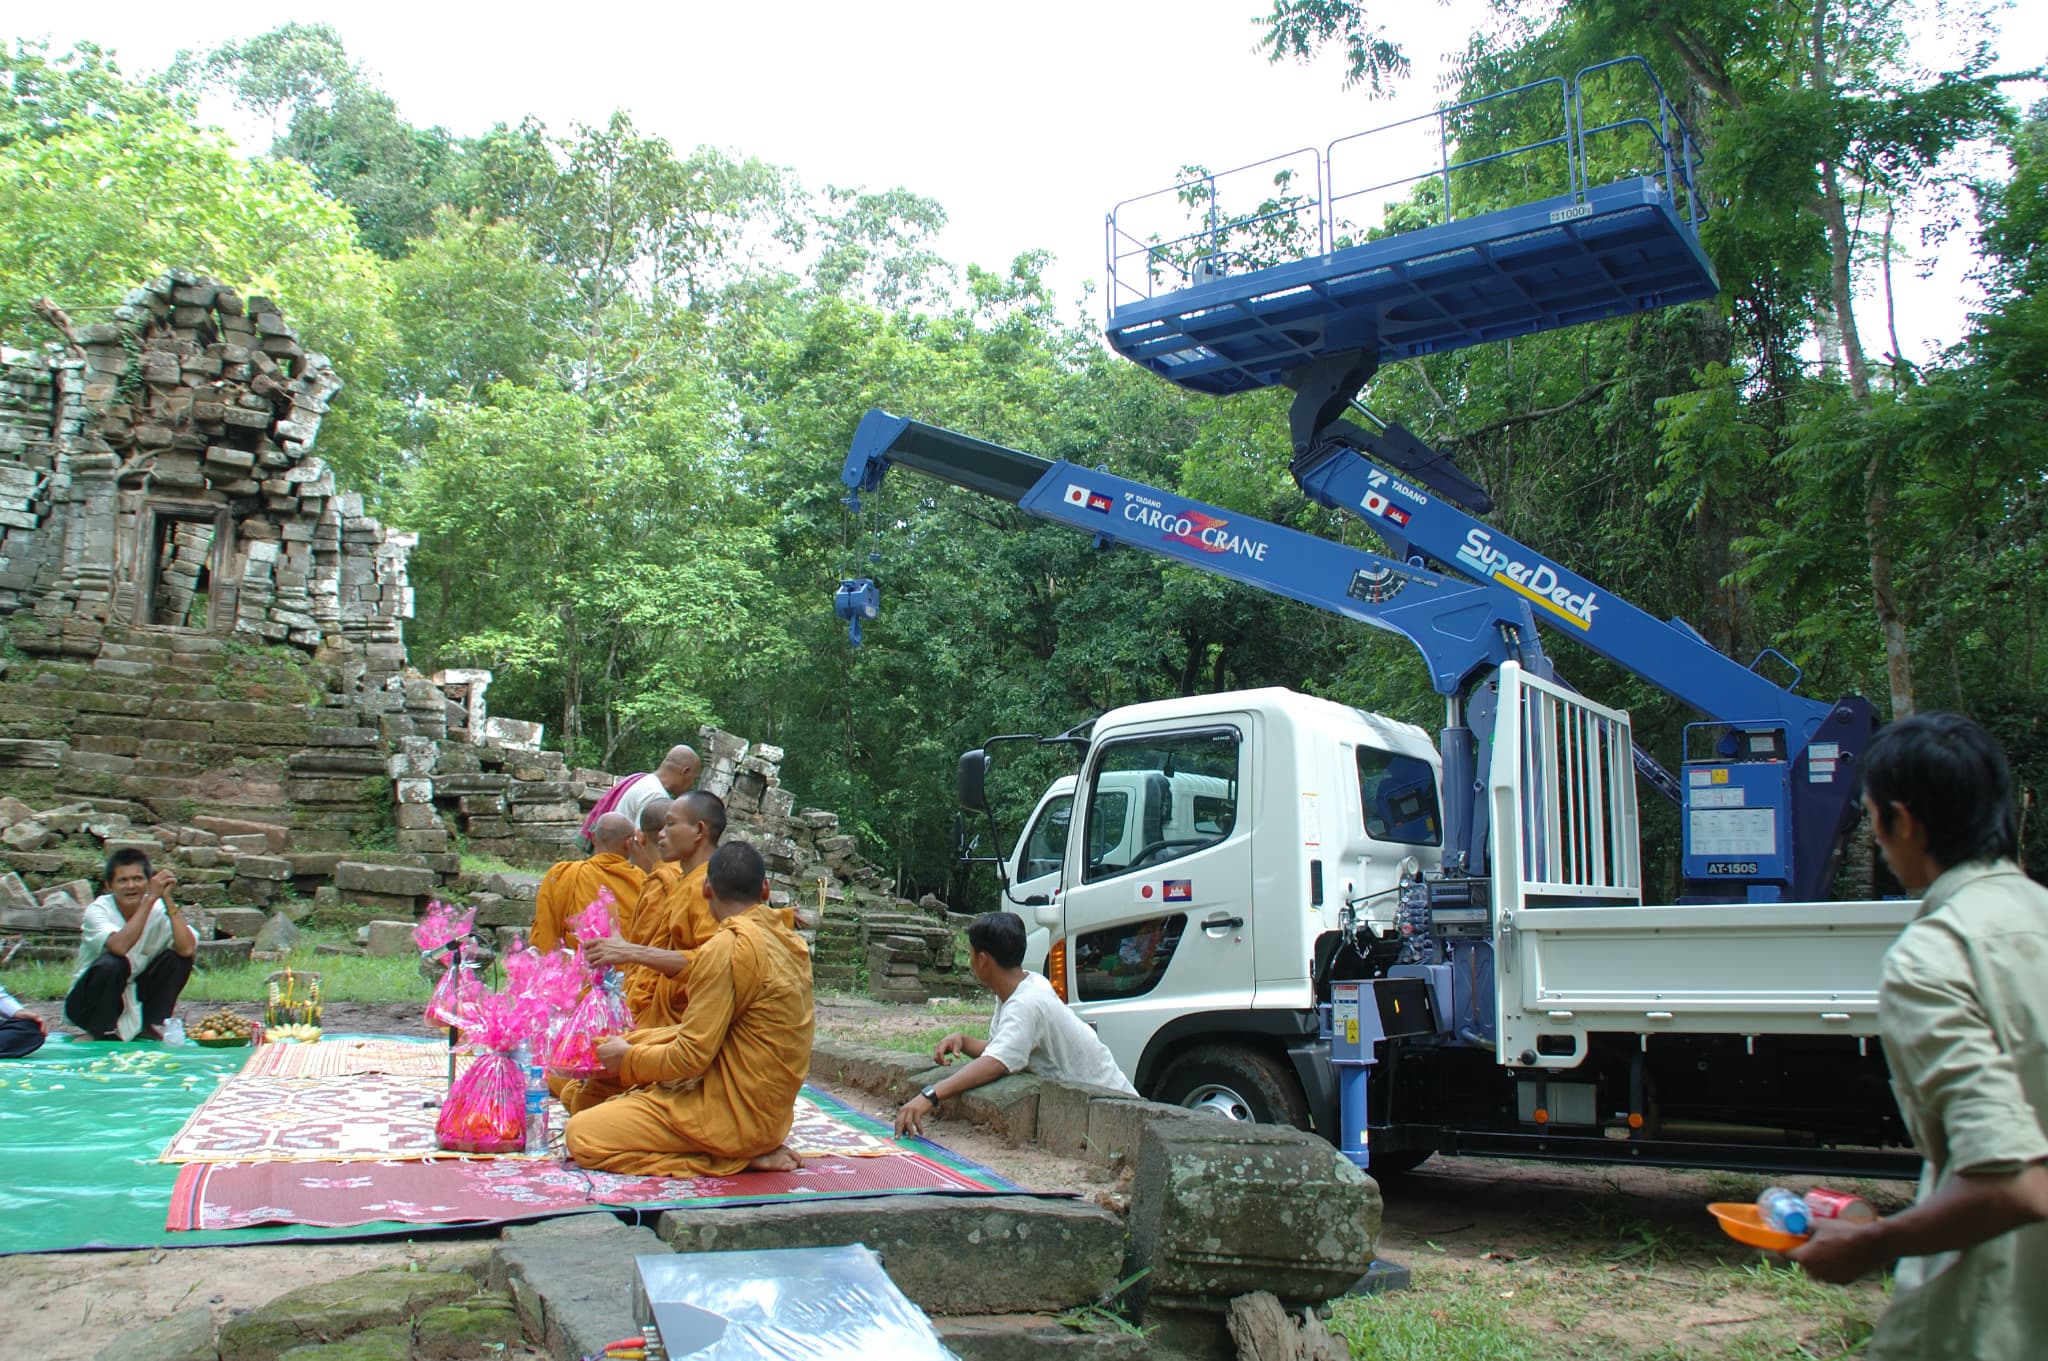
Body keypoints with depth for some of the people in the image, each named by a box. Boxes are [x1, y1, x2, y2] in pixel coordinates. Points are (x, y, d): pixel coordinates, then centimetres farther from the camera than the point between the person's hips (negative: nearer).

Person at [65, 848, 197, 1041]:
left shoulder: (159, 909, -10)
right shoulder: (98, 910, -18)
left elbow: (187, 949, -28)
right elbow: (119, 946, -40)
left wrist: (167, 900, -27)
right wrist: (151, 898, -37)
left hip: (136, 1000, 3)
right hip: (87, 1003, -3)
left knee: (177, 956, -18)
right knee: (113, 963, -32)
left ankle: (152, 1026, -5)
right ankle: (102, 1031, -12)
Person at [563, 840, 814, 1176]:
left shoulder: (728, 947, -20)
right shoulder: (792, 943, 6)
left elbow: (691, 1056, -19)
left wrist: (628, 1059, -1)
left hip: (735, 1115, -9)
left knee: (581, 1136, -8)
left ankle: (737, 1159, -8)